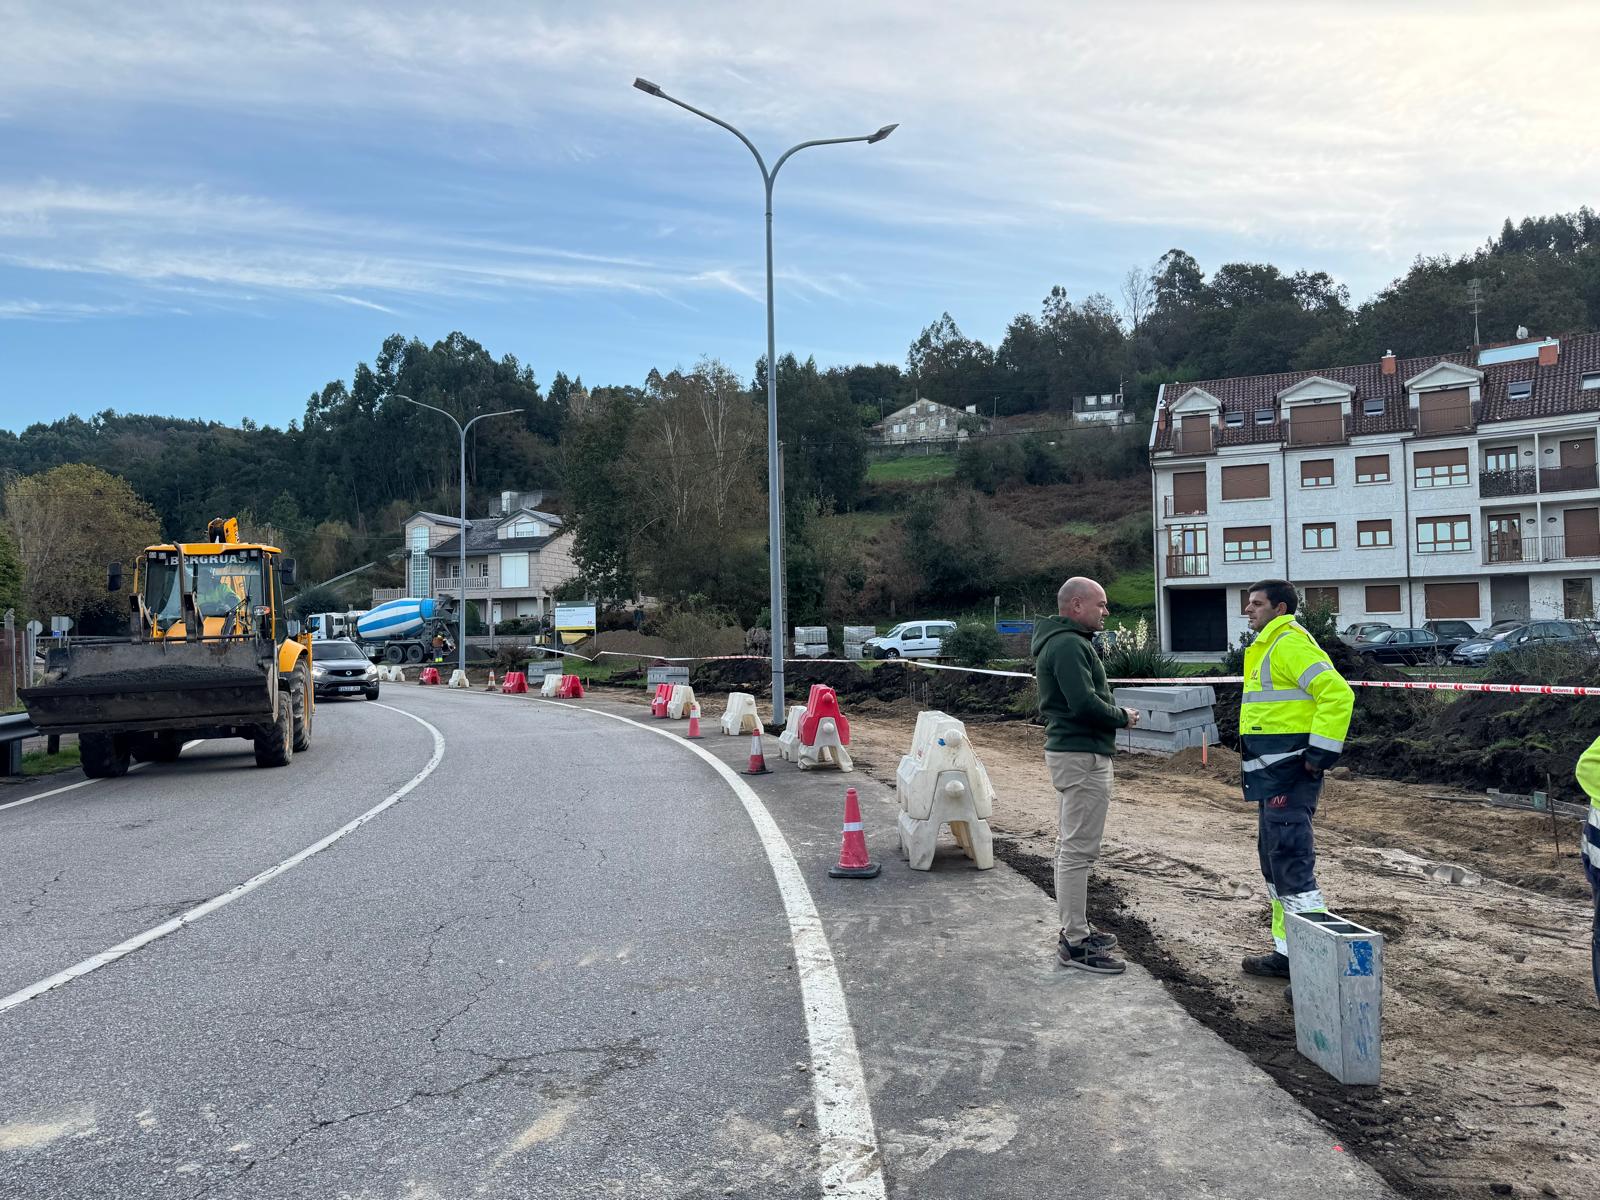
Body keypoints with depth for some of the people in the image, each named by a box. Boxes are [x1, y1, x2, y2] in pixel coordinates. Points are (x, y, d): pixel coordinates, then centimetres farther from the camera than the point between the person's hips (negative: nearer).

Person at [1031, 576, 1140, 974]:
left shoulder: (1061, 642, 17)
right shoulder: (1069, 644, -17)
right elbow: (1085, 704, -26)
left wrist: (1115, 715, 9)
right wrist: (1123, 717, -8)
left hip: (1070, 751, 11)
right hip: (1082, 756, -11)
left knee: (1071, 845, 17)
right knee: (1079, 849, -7)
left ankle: (1076, 928, 28)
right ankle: (1075, 943, -2)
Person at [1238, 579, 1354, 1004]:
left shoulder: (1290, 643, -14)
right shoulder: (1269, 645, 20)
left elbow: (1337, 693, -24)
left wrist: (1320, 752, -23)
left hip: (1288, 772, -11)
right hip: (1273, 773, 11)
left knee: (1291, 863, -12)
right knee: (1275, 862, 17)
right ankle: (1289, 953, 26)